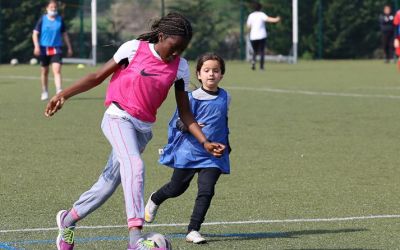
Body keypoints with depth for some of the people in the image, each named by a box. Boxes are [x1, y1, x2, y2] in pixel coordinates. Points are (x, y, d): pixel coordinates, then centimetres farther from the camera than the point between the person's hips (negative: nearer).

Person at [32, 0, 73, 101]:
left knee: (57, 70, -16)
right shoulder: (42, 19, -1)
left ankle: (59, 91, -23)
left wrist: (69, 47, 13)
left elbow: (64, 34, 14)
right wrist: (36, 46, -15)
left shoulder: (60, 20, 4)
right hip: (44, 48, 0)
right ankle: (45, 92, 27)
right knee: (44, 71, 11)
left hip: (56, 48, 0)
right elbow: (35, 34, -1)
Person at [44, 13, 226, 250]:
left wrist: (204, 142, -2)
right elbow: (98, 77, 2)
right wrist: (64, 94, -6)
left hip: (143, 129, 5)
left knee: (110, 182, 10)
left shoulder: (180, 67, 5)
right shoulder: (134, 48, -4)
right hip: (119, 117, -5)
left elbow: (185, 113, 9)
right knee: (135, 166, -29)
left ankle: (68, 220, 35)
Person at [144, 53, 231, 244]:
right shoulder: (192, 98, -11)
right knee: (176, 189, 13)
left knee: (206, 190, -13)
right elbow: (177, 122, -8)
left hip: (213, 155, 2)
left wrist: (226, 144, 29)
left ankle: (193, 230, -6)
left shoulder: (225, 98, 4)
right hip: (189, 151, -2)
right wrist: (187, 126, -29)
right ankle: (154, 200, 45)